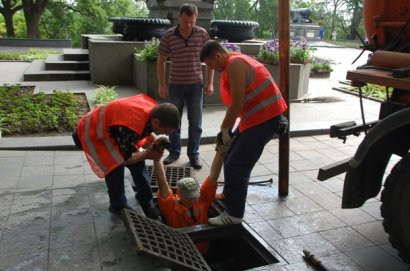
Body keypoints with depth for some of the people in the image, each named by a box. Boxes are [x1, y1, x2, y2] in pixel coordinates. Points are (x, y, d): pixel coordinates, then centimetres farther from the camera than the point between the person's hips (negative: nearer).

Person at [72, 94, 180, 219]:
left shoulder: (153, 108, -17)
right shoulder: (130, 128, -42)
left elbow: (144, 129, 5)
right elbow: (125, 158, -26)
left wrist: (154, 146, -8)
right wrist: (147, 154, -17)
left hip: (110, 127, 8)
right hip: (92, 133, -8)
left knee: (138, 163, 3)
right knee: (116, 166, -19)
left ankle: (146, 201, 19)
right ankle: (118, 206, 5)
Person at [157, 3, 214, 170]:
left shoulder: (202, 34, -5)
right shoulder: (168, 36, -6)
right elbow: (161, 60, 1)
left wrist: (210, 83, -2)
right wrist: (161, 84, -3)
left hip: (196, 85, 0)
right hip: (175, 85, 0)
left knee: (195, 123, 5)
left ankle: (193, 154, 19)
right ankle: (174, 152, 26)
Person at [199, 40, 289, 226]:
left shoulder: (235, 64, -15)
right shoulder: (232, 65, 16)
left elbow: (237, 104, -20)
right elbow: (237, 103, 16)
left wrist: (224, 129, -8)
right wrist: (226, 130, 13)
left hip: (265, 118, -10)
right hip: (255, 117, 10)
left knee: (237, 166, -10)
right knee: (231, 159, 19)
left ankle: (234, 214, 0)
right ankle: (229, 196, 36)